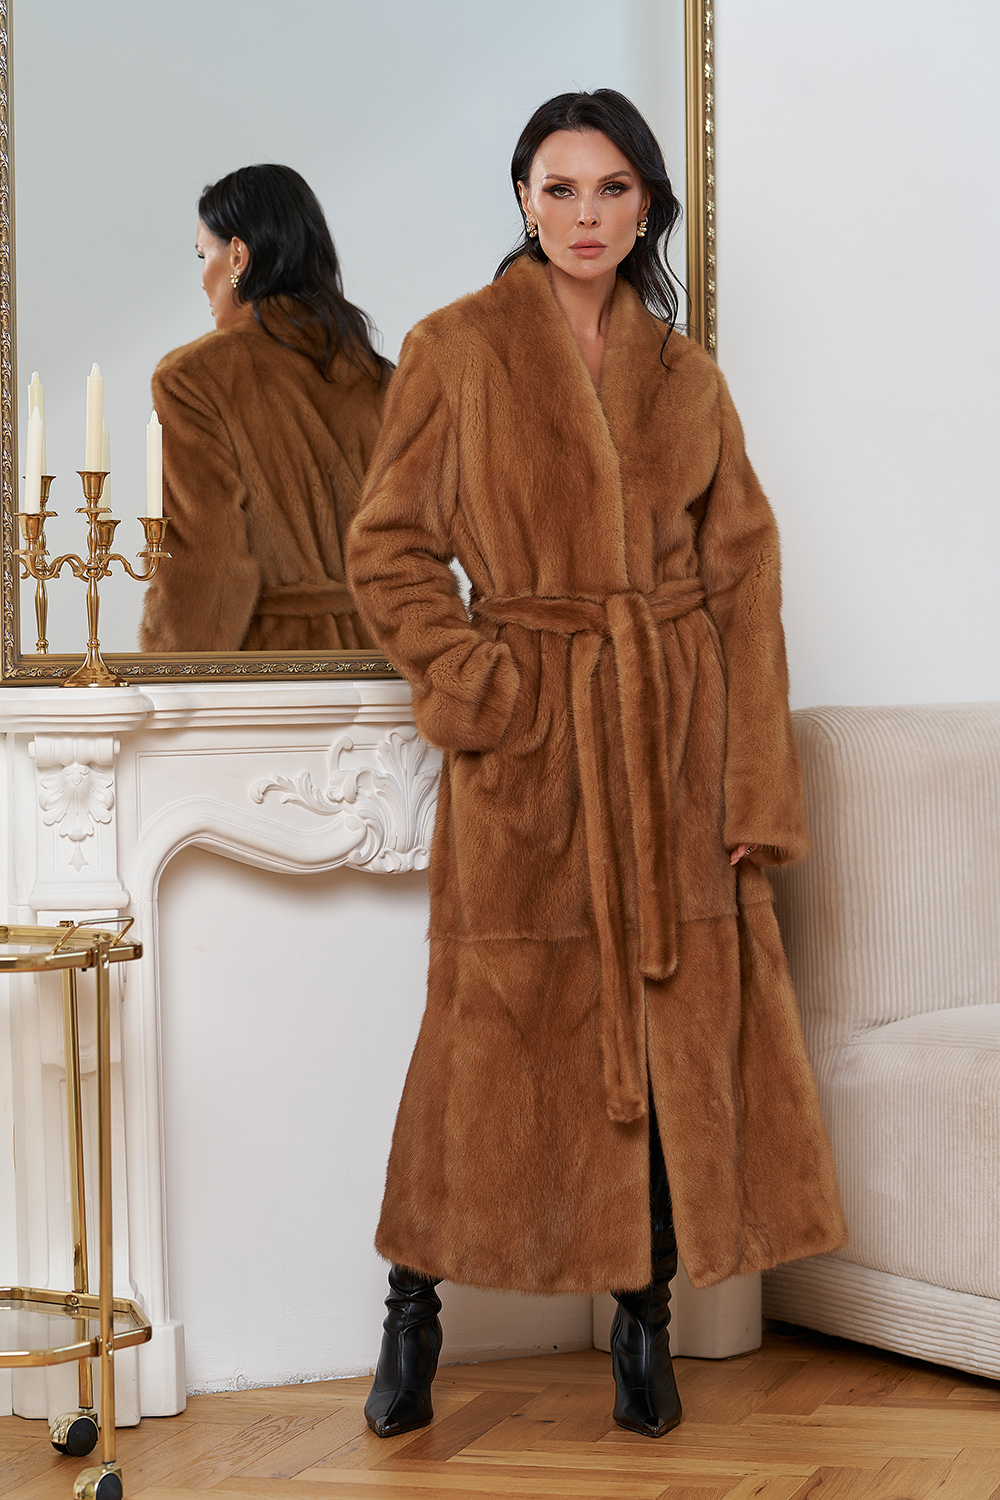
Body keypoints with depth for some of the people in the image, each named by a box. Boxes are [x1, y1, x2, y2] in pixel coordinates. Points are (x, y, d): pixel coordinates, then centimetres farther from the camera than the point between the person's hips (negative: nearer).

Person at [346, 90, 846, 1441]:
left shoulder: (688, 377, 9)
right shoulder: (457, 351, 1)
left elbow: (744, 581, 6)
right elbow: (388, 545, 2)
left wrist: (758, 788, -2)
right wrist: (468, 681, -12)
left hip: (674, 740, 3)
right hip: (526, 738, -2)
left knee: (679, 1013, 1)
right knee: (509, 1014, 0)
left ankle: (644, 1309, 13)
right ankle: (415, 1304, 16)